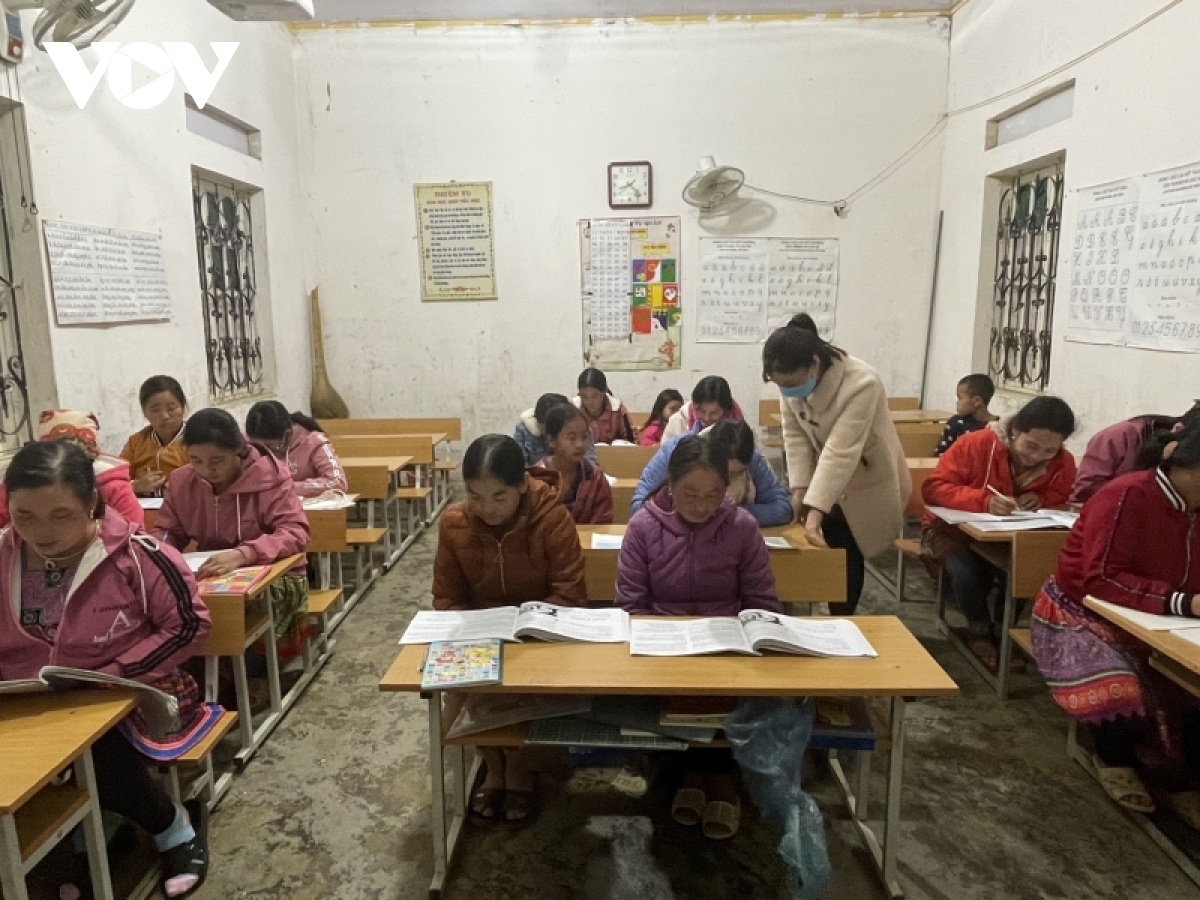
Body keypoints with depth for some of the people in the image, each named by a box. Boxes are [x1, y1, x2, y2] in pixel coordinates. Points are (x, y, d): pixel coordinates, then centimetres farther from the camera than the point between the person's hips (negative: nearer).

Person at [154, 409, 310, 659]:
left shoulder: (271, 477, -16)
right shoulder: (181, 480, -1)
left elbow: (295, 534, -26)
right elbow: (168, 532, 11)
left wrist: (242, 554, -43)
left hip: (275, 575, -4)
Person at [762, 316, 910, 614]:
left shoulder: (861, 384, -35)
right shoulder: (793, 380, -16)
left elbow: (841, 452, -38)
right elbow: (795, 435, -10)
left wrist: (815, 510, -40)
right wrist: (800, 488, -16)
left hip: (867, 482, -5)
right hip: (826, 479, 5)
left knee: (848, 556, 2)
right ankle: (838, 619, 23)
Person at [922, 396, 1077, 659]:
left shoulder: (1063, 462, -10)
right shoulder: (976, 444, -23)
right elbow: (933, 488, -24)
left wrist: (1042, 499, -22)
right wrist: (983, 500, -40)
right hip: (957, 530, -3)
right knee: (967, 571, -34)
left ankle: (1002, 627, 4)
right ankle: (979, 629, 2)